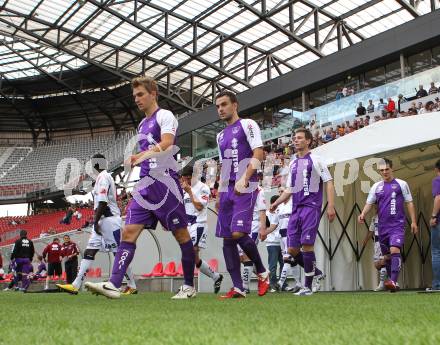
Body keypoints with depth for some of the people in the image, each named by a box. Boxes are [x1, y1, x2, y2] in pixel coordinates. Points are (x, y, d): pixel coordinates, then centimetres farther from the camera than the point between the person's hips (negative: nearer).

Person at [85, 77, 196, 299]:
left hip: (165, 182, -8)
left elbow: (166, 144, -20)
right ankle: (114, 285, -12)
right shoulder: (142, 125, 22)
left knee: (181, 234, 1)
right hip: (146, 184, 8)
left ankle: (189, 286, 12)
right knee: (129, 232, -6)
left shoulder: (165, 116, -3)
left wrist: (141, 155, -32)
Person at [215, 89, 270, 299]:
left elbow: (258, 154, -10)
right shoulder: (221, 136, 22)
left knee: (238, 233, -19)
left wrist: (244, 179, -22)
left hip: (246, 188, -7)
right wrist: (219, 195, 20)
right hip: (227, 190, 8)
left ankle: (262, 272, 4)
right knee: (227, 238, 0)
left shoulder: (247, 125, 1)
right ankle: (237, 288, 4)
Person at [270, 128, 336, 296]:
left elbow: (329, 183, -3)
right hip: (296, 209, 7)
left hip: (311, 207, -6)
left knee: (307, 244, -13)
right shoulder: (293, 163, 19)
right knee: (292, 248, 0)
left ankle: (307, 286, -2)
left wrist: (330, 206, -12)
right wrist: (276, 203, 14)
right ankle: (317, 274, 21)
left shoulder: (315, 160, 1)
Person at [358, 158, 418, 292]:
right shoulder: (376, 187, 10)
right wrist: (363, 214, -11)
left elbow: (409, 203, 5)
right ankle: (393, 283, 22)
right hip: (383, 226, 4)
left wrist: (413, 222, 0)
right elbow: (369, 203, 9)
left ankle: (393, 281, -27)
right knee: (387, 256, 9)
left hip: (397, 225, -4)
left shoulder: (401, 184, 3)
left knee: (395, 250, -22)